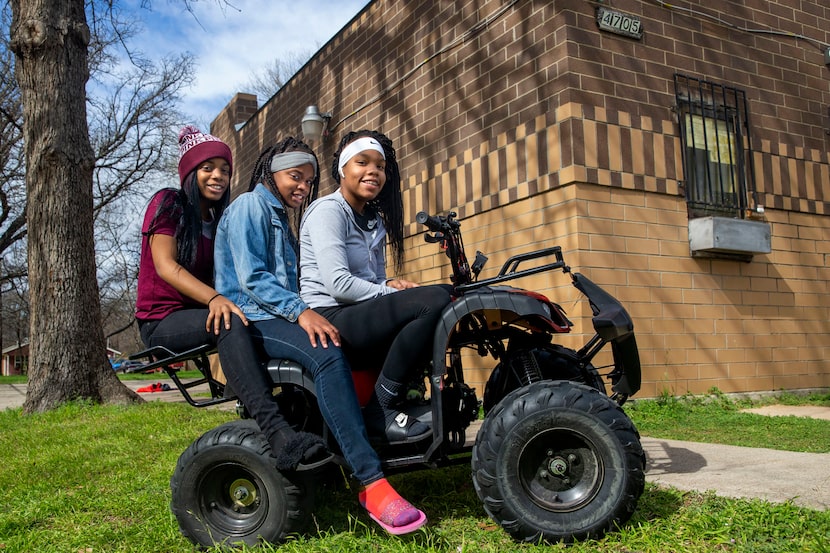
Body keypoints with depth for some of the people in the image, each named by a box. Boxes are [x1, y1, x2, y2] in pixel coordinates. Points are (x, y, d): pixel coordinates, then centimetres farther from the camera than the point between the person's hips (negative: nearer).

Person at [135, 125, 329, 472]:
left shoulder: (221, 219, 19)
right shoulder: (168, 203, -1)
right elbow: (165, 266, -15)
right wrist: (214, 298, -32)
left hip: (202, 315, 6)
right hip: (162, 321, -6)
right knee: (230, 323, -39)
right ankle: (278, 434, -54)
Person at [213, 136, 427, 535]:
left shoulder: (280, 217, 26)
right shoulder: (249, 205, -2)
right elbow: (251, 278, -15)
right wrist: (300, 311, -27)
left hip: (281, 315, 10)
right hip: (250, 316, -9)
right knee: (327, 355, -35)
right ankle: (372, 484, -40)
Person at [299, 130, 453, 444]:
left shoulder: (374, 220, 21)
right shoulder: (328, 211, -7)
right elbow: (339, 285, -18)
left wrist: (391, 285, -2)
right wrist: (392, 293, -14)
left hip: (364, 317, 9)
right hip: (331, 317, -9)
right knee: (435, 300, -26)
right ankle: (380, 411, -20)